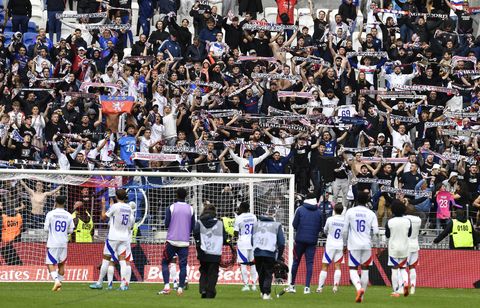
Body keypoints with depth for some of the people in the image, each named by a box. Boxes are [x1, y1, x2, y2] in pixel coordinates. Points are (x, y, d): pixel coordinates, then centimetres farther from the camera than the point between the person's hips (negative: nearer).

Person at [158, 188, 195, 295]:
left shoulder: (171, 208, -4)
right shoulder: (190, 209, 3)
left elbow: (166, 224, -4)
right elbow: (193, 227, 7)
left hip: (172, 241, -1)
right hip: (185, 242, 2)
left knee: (165, 262, 8)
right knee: (183, 265, 5)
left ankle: (166, 286, -5)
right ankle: (180, 288, -3)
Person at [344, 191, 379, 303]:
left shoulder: (350, 212, -1)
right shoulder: (371, 214, 0)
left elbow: (345, 230, 1)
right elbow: (376, 232, -4)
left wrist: (345, 244, 14)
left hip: (354, 245, -1)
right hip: (367, 245, 1)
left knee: (353, 269, 1)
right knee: (365, 270, 10)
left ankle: (359, 288, -27)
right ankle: (361, 296, 11)